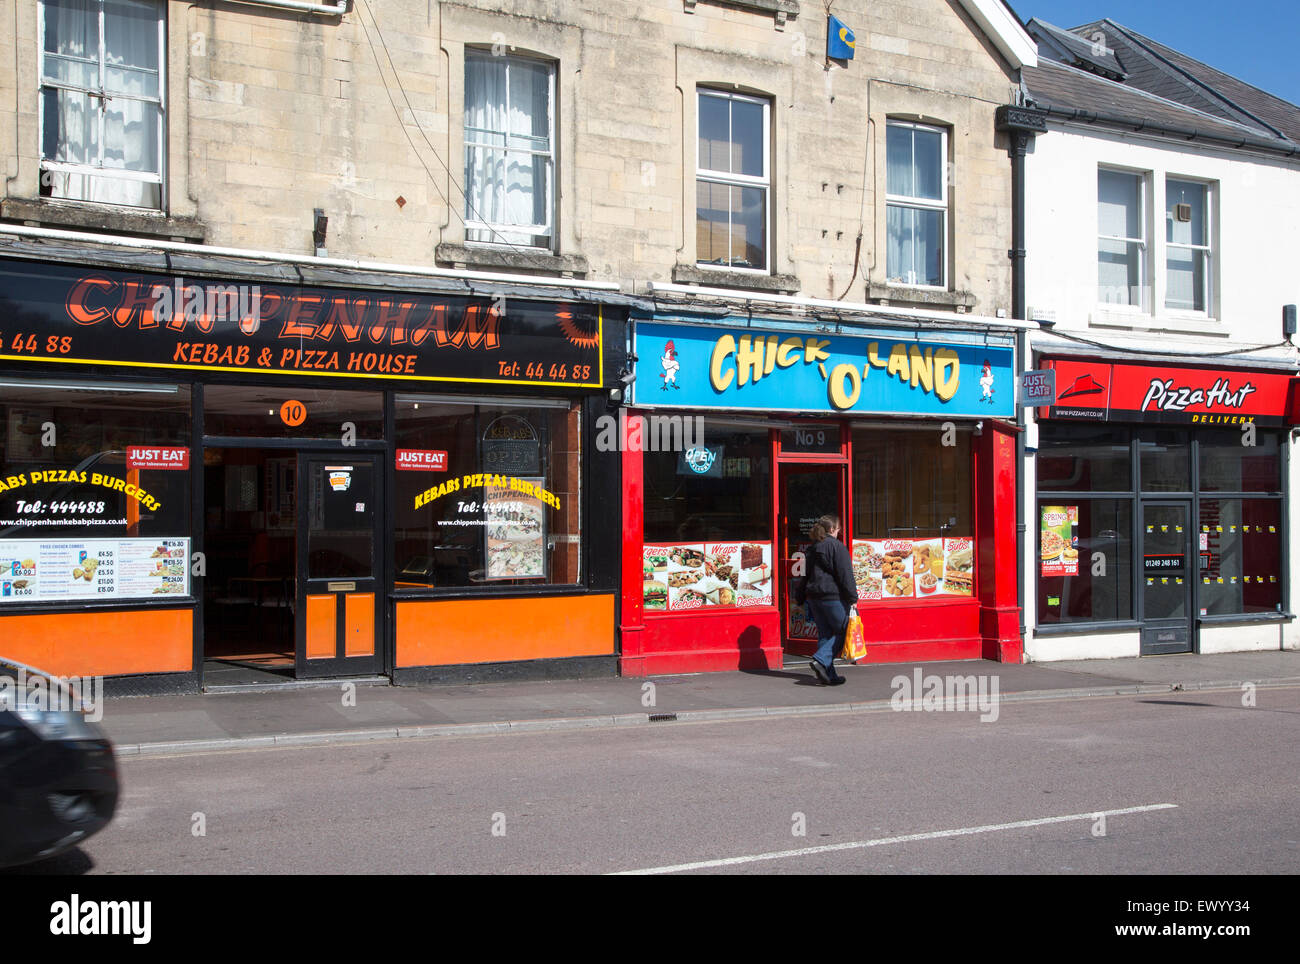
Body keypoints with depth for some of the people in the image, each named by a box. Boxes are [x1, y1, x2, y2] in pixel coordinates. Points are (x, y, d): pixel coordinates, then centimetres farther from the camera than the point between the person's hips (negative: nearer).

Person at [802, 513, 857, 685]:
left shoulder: (813, 548, 14)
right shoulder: (836, 546, -9)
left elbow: (808, 574, 19)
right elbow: (845, 575, -12)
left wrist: (807, 597, 24)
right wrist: (853, 598, -9)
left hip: (814, 597, 7)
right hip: (833, 596, -7)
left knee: (824, 634, 10)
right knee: (843, 631, 4)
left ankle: (829, 675, 8)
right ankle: (820, 660, -13)